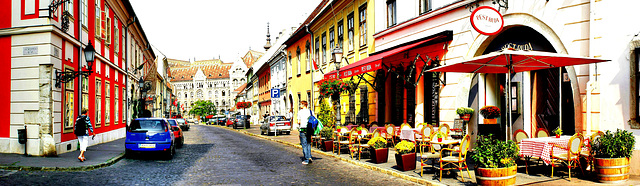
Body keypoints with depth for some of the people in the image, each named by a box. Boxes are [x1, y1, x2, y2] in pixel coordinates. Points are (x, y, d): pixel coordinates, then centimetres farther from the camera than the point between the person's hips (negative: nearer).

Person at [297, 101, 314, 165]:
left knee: (304, 145, 1)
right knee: (308, 143, 17)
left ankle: (306, 160, 2)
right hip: (309, 130, 4)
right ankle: (309, 157, 5)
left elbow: (299, 122, -4)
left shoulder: (300, 112, -4)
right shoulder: (310, 111, 7)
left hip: (303, 129, -4)